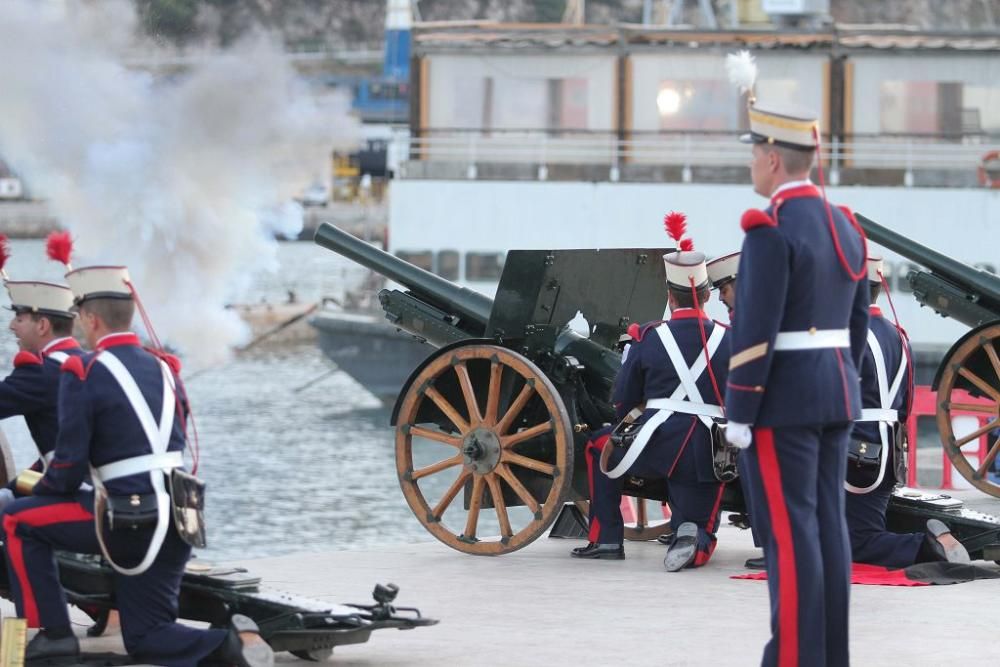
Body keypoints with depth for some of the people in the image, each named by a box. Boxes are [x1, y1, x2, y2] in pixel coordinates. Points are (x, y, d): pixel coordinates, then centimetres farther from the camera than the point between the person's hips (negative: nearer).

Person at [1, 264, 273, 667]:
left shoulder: (83, 374, -8)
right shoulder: (164, 370, 15)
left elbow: (69, 466, -10)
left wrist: (39, 491, 12)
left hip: (128, 521, -7)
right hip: (176, 521, 7)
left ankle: (52, 633, 6)